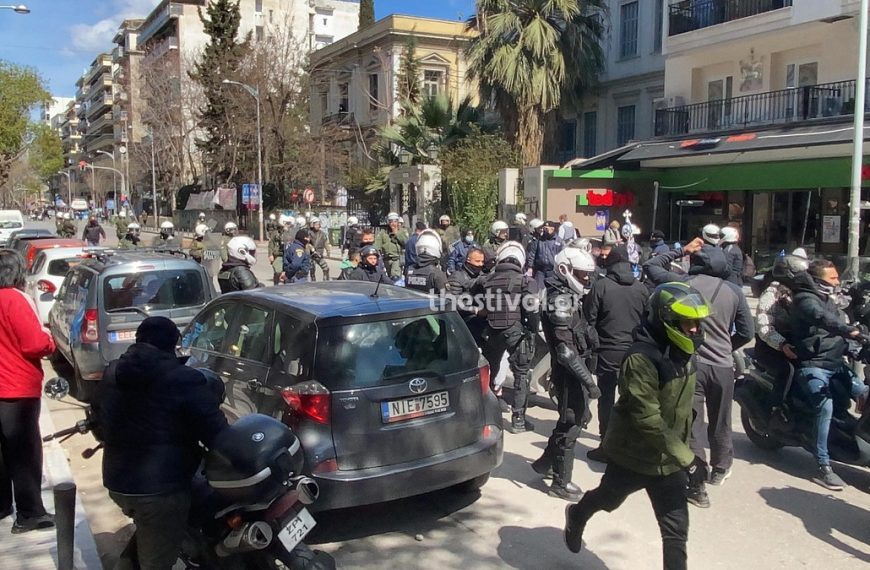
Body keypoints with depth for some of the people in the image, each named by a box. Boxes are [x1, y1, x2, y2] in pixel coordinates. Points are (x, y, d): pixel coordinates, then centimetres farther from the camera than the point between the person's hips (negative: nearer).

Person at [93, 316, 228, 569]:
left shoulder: (111, 374, 7)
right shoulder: (185, 380, -16)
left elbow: (99, 423, 21)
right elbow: (216, 432, -16)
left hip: (117, 481, 7)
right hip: (161, 487, -7)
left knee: (147, 529, 33)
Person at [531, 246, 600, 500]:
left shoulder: (570, 296, 12)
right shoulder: (561, 300, -19)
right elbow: (565, 349, -24)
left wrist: (586, 373, 22)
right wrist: (588, 379, -25)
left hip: (574, 368, 10)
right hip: (568, 371, -10)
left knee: (579, 417, 20)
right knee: (571, 422, -1)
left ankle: (546, 462, 33)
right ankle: (561, 482, 12)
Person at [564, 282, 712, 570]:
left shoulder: (683, 353, -1)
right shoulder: (642, 358, -28)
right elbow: (648, 420, -31)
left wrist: (685, 449, 15)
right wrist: (687, 459, -30)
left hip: (669, 459, 6)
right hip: (633, 454, -5)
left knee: (676, 529, 2)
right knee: (608, 498, 22)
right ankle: (576, 516, 55)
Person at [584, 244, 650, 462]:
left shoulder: (601, 285, -9)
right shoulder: (642, 288, 2)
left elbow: (589, 319, -8)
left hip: (608, 351, -3)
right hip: (634, 351, 3)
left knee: (607, 399, 5)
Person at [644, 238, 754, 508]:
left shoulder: (684, 283, -6)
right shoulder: (734, 291, 0)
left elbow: (650, 266, 8)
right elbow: (747, 332, 4)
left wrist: (681, 251, 11)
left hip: (691, 364, -3)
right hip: (723, 366, 3)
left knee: (693, 425, 3)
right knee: (720, 423, 21)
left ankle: (697, 488, 7)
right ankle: (720, 469, 43)